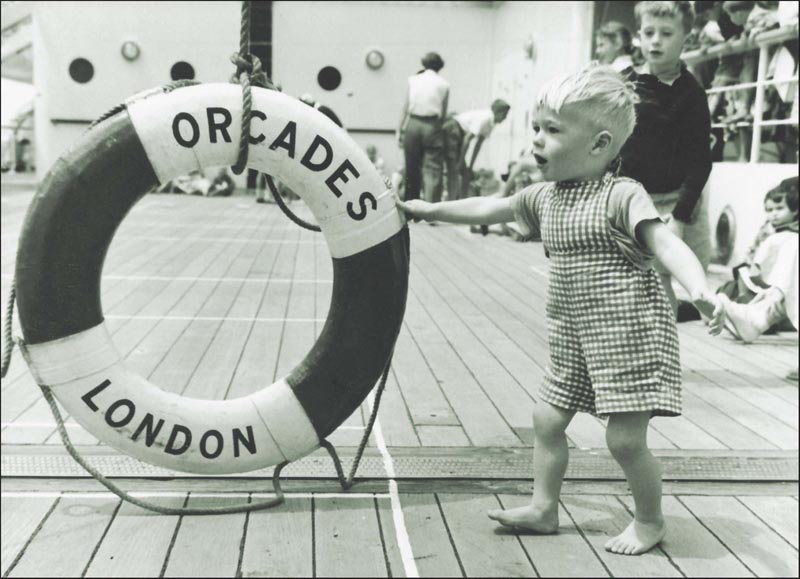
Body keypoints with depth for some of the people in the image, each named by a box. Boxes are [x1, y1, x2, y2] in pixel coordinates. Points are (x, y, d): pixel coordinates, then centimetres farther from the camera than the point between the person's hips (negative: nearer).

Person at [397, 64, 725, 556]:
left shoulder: (622, 196, -15)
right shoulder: (545, 197, 7)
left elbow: (667, 243, -27)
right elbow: (489, 208, 19)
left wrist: (701, 291, -43)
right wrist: (429, 209, 24)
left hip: (629, 335, -8)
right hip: (574, 338, 8)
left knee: (626, 438, -1)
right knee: (548, 419, 13)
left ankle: (651, 520, 22)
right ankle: (544, 509, 29)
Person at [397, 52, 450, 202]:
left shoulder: (413, 80, 11)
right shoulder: (443, 84, 8)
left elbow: (405, 108, 8)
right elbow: (443, 112, 5)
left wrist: (400, 130, 9)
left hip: (413, 124, 2)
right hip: (432, 126, -2)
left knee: (412, 168, 11)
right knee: (433, 170, -3)